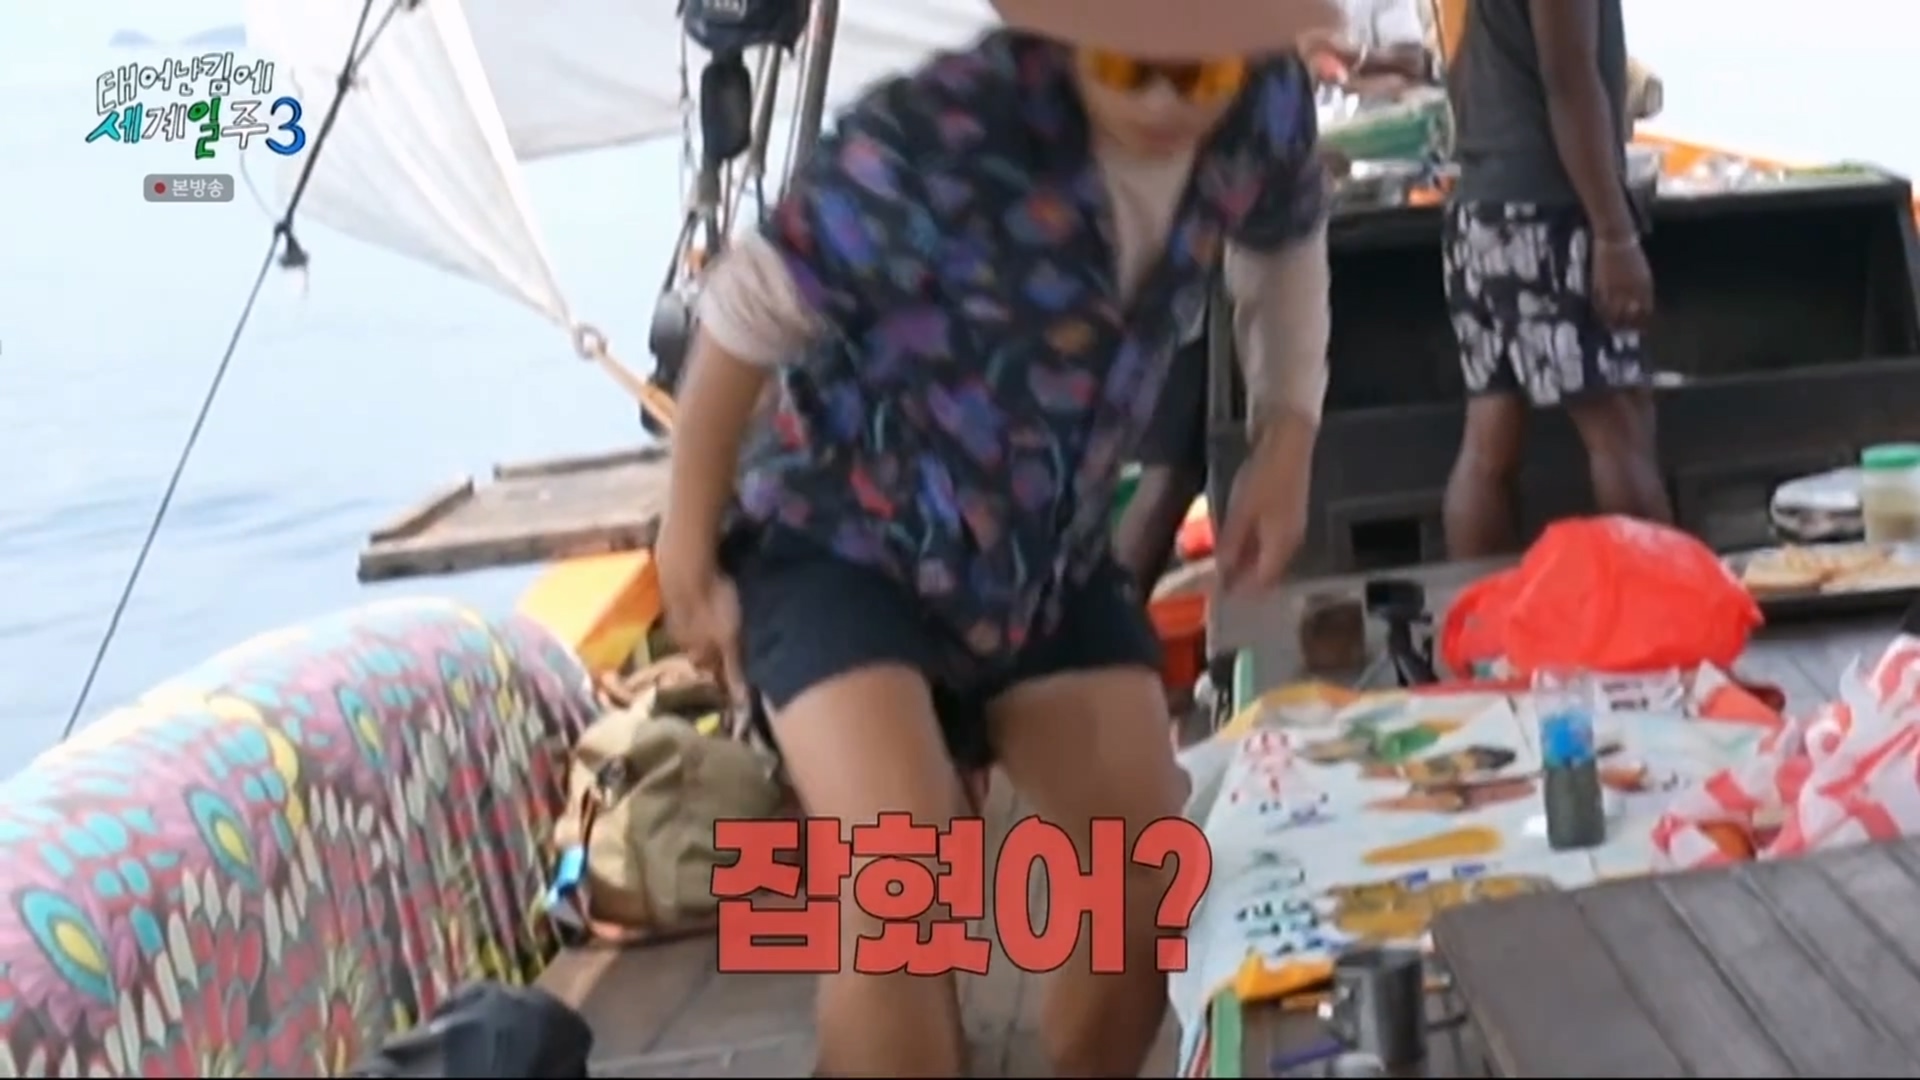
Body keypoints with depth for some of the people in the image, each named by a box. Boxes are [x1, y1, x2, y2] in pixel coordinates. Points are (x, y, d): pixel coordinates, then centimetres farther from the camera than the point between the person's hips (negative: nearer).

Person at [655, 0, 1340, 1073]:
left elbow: (1288, 247, 10)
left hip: (1049, 551, 6)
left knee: (1152, 877, 5)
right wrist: (691, 545, -9)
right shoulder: (939, 138, -33)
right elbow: (753, 310, -19)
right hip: (845, 541, -5)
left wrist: (1287, 441, 0)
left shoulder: (1267, 107, -16)